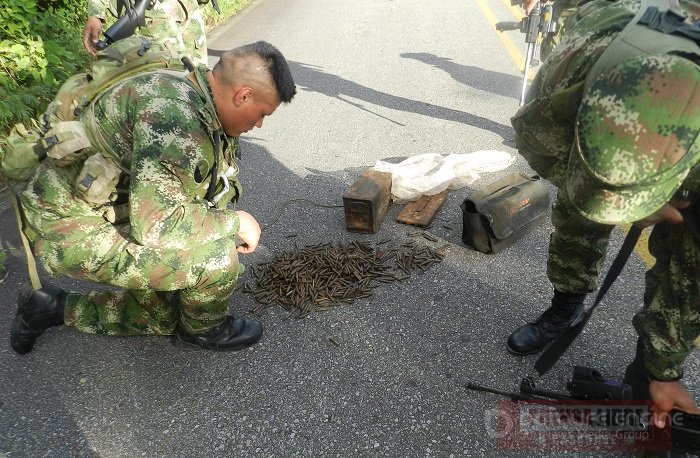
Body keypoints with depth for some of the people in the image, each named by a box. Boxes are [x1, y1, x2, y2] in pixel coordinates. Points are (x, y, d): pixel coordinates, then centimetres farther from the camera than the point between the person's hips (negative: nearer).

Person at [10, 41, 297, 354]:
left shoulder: (207, 109, 1)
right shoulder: (174, 116, -31)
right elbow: (156, 225, -34)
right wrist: (234, 222, -22)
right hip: (77, 230, -10)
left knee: (163, 316, 21)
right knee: (217, 256, -23)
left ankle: (51, 308, 30)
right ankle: (204, 329, 8)